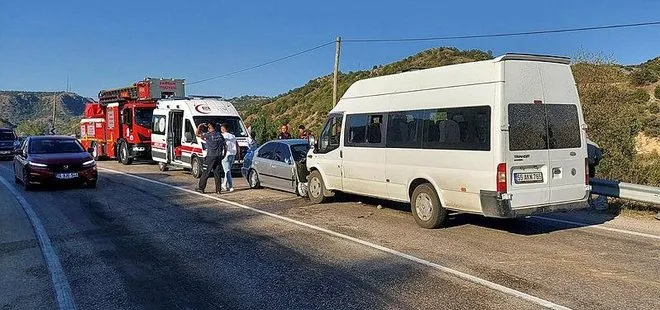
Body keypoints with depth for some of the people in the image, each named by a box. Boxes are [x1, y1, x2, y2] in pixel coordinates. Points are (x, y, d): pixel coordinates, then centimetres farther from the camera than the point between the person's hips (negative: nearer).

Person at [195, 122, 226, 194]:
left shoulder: (209, 135, -7)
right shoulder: (220, 135, 9)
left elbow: (198, 134, 0)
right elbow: (225, 147, 12)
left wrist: (199, 126, 11)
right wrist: (223, 155, 21)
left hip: (210, 157, -5)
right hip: (219, 157, 5)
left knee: (205, 173, 4)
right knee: (217, 173, 7)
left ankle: (201, 188, 10)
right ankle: (218, 190, 6)